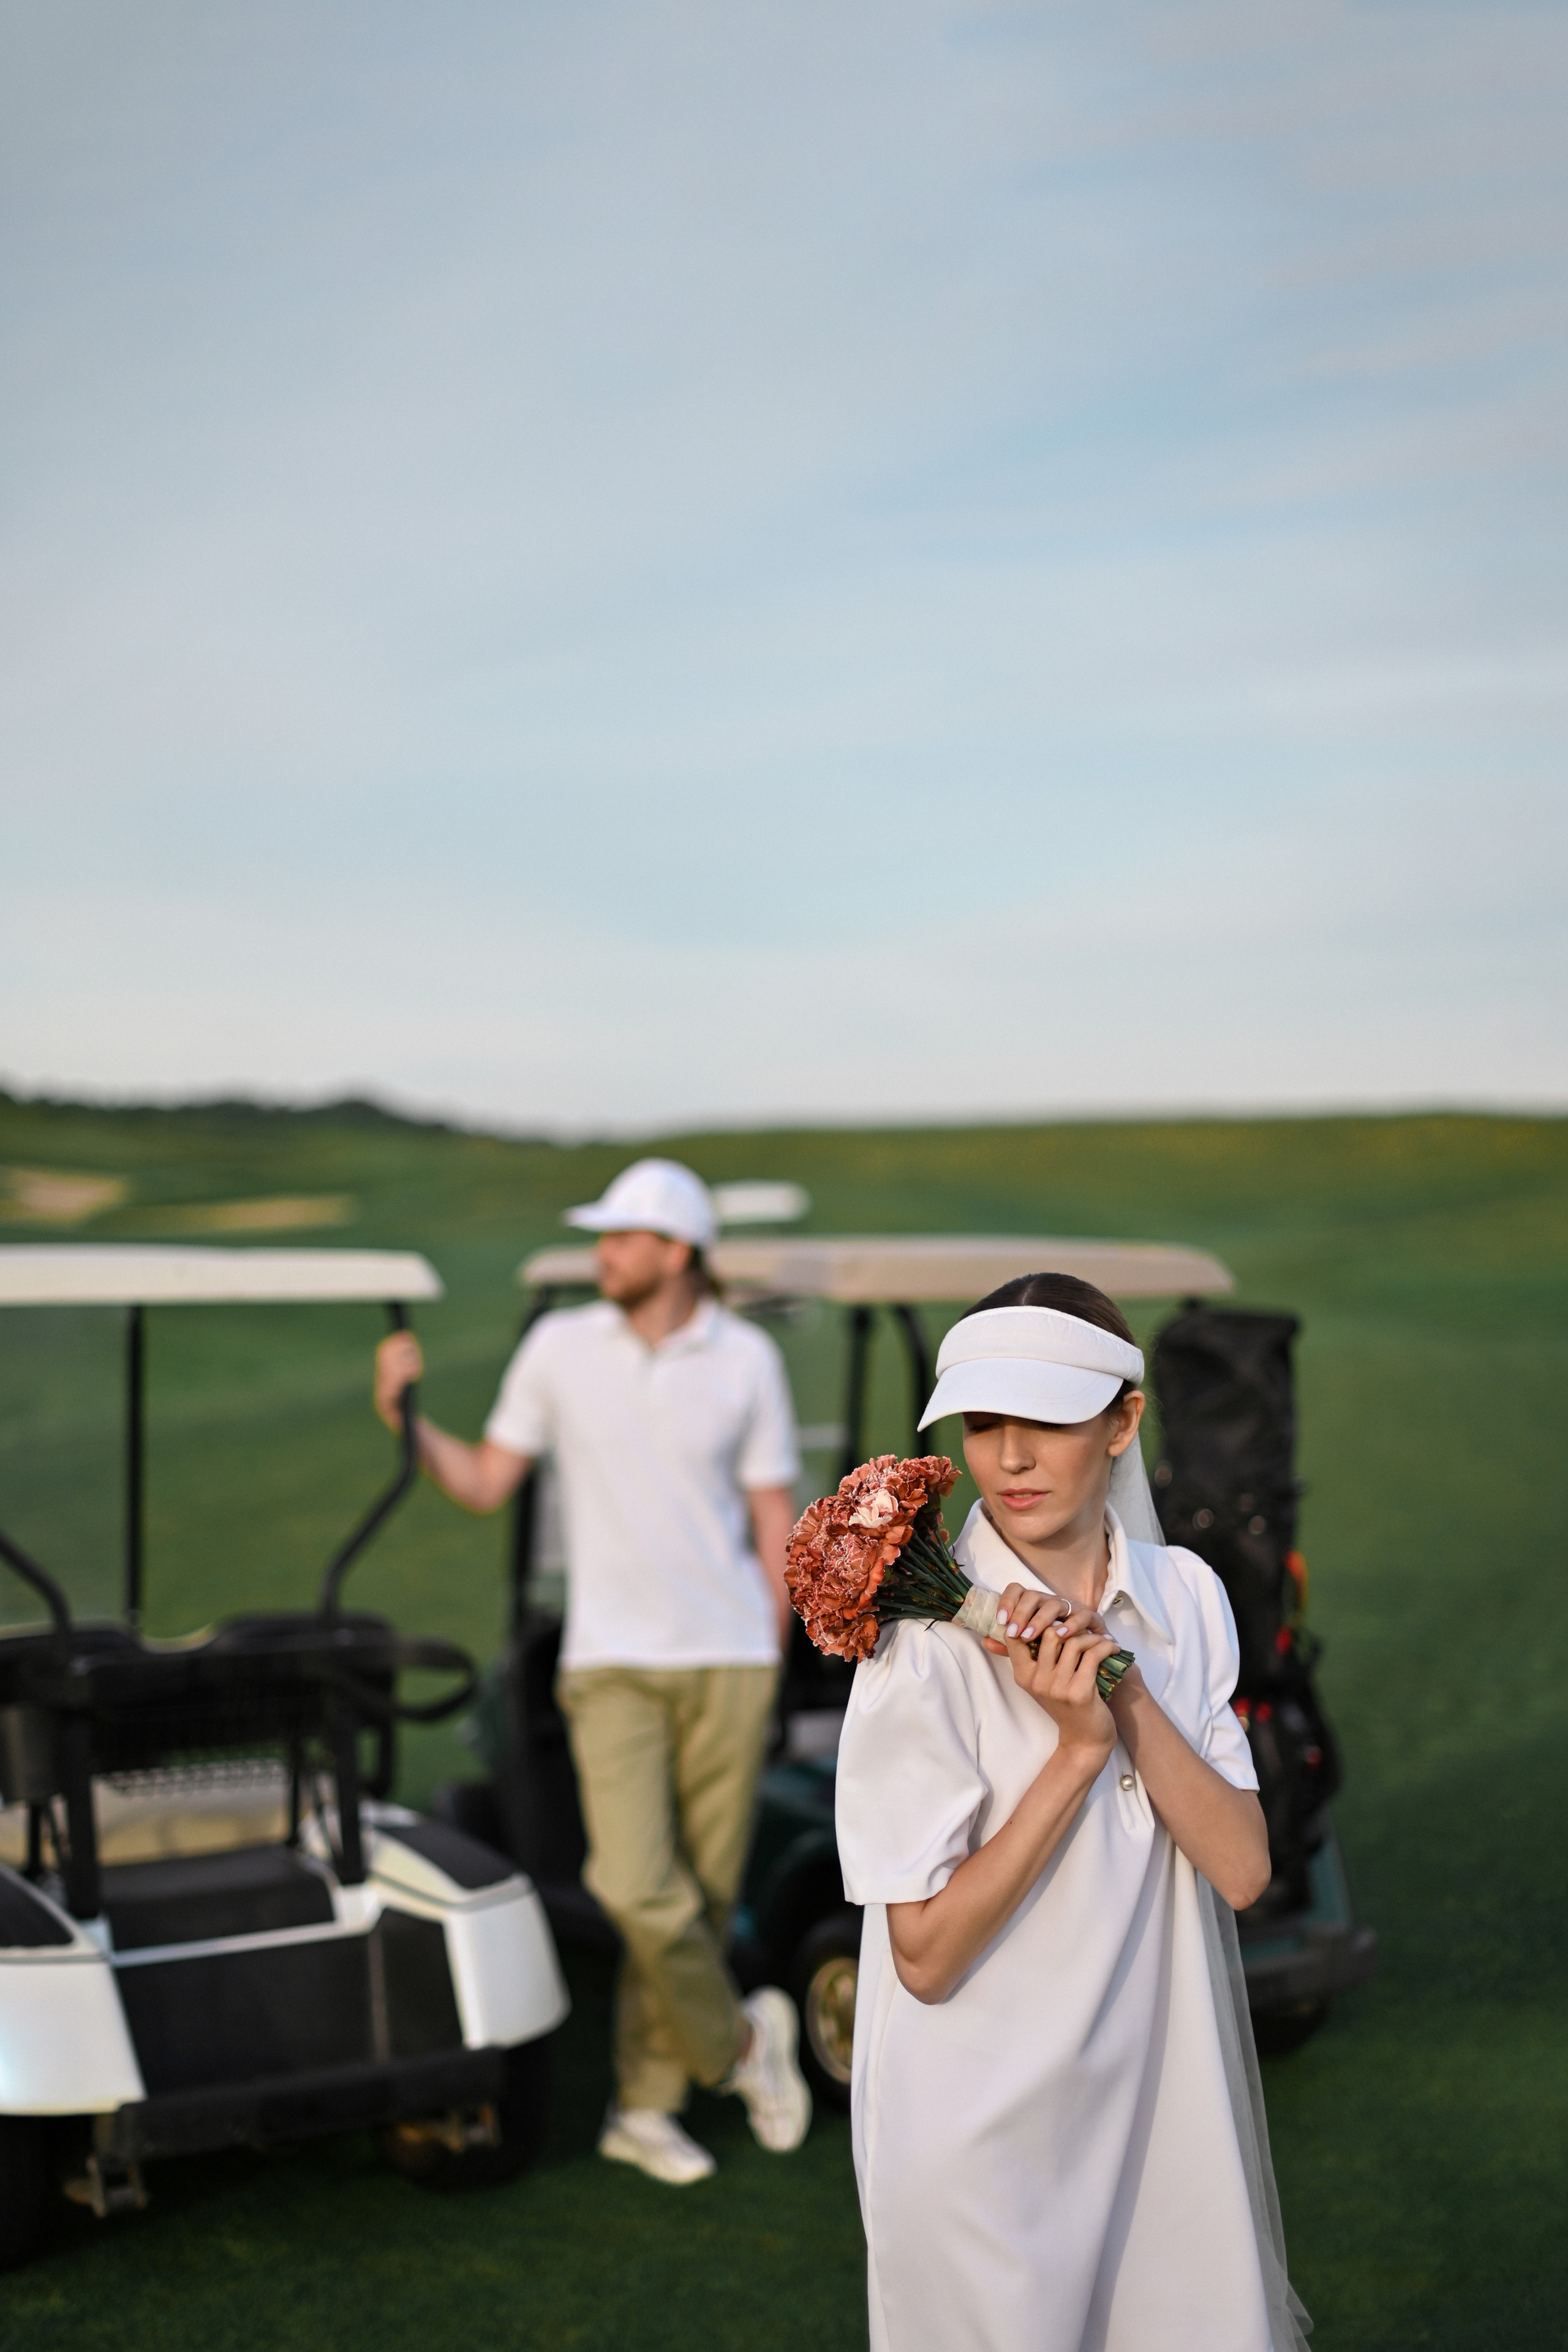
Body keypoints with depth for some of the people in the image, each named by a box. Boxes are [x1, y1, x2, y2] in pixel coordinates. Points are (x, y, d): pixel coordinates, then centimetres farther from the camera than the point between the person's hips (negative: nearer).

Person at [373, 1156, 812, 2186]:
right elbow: (488, 1482, 8)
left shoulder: (747, 1358, 2)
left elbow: (774, 1519, 7)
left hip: (729, 1658, 1)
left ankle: (645, 2103, 21)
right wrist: (404, 1419, -6)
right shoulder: (561, 1347, 2)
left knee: (706, 1893, 5)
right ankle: (738, 2038, 12)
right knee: (638, 1890, -14)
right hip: (615, 1663, 0)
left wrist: (767, 1663, 5)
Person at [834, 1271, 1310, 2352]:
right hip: (988, 2129, -5)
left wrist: (1131, 1702, -20)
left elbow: (1242, 1872, -7)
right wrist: (1079, 1746, -24)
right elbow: (926, 1957, -19)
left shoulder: (1185, 1596, -2)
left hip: (1166, 2095, 5)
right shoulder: (926, 1636, -18)